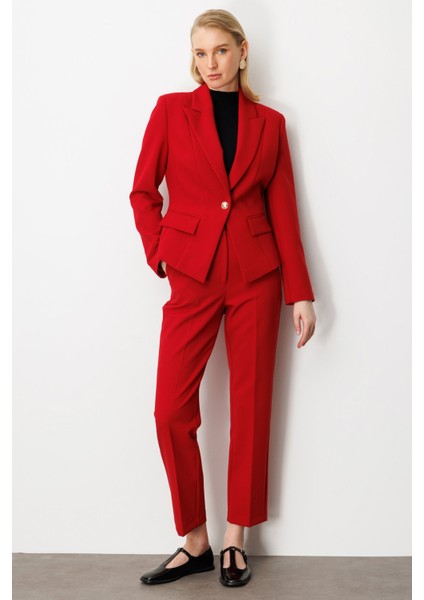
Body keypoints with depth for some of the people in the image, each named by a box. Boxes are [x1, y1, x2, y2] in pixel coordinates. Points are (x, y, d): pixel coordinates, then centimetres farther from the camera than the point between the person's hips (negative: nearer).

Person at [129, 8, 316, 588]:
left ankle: (235, 540, 19)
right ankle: (194, 542, 11)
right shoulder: (171, 110, 4)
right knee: (172, 410, -6)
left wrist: (301, 293, 2)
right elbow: (143, 191, 9)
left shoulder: (269, 123, 8)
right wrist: (160, 254, -3)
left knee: (251, 405, 4)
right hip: (193, 275, -1)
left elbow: (284, 209, 6)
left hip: (257, 275, 1)